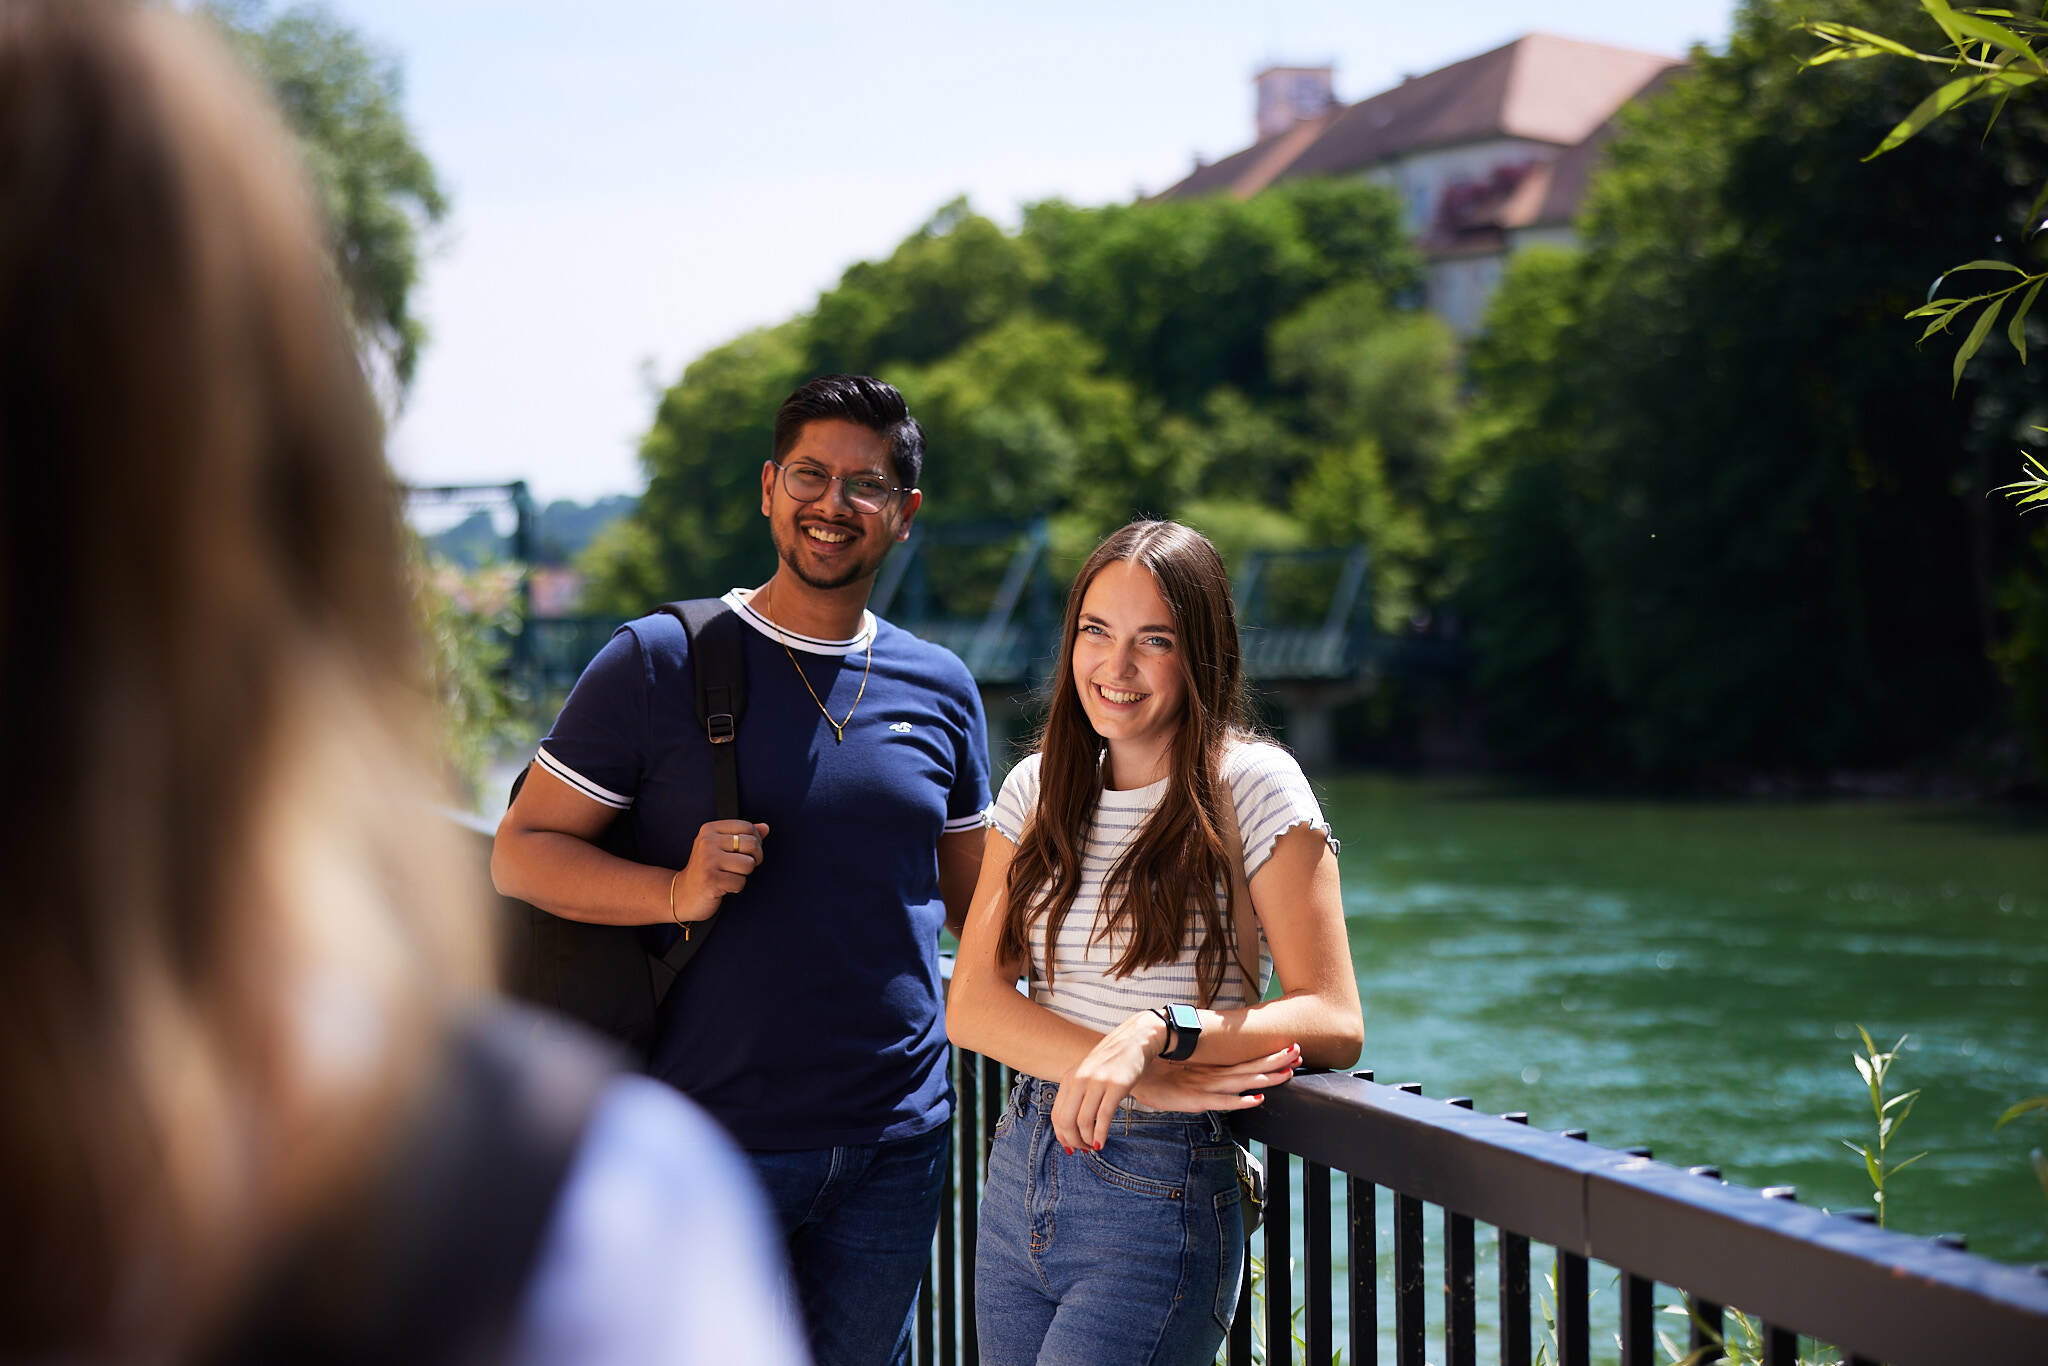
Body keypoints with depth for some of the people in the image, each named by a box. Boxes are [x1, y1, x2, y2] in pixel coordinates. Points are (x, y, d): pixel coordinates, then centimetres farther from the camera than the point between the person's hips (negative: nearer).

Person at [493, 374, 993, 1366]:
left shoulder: (940, 689, 10)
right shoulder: (660, 663, -3)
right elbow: (521, 852, -3)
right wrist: (676, 891, -20)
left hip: (895, 1150, 4)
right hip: (710, 1144, -4)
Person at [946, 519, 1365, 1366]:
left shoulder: (1254, 786, -7)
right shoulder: (1038, 789, 8)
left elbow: (1333, 1023, -12)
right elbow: (972, 1003, -2)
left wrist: (1157, 1033, -27)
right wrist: (1143, 1079, -17)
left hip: (1158, 1198, -5)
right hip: (1020, 1175, 5)